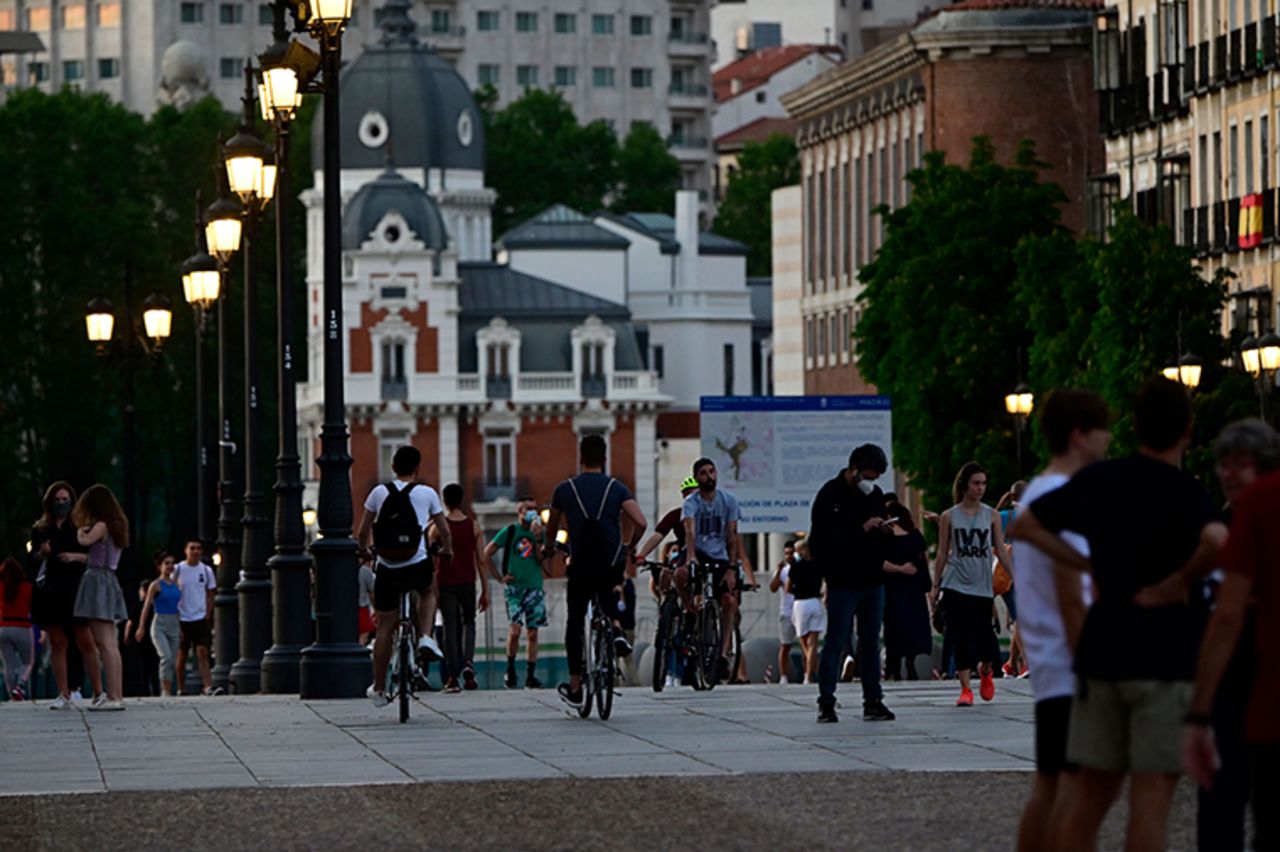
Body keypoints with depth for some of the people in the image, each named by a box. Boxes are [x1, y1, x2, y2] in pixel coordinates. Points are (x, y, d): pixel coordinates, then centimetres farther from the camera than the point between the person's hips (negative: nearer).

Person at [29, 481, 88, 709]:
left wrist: (76, 556, -14)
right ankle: (63, 693, -3)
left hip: (74, 589, -2)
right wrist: (42, 553, -9)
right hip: (49, 590, 2)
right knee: (57, 642, -2)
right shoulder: (40, 529, 12)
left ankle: (74, 690, 2)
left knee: (75, 641, -5)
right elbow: (33, 559, 12)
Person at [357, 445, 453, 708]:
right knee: (428, 591, 34)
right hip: (417, 567, -1)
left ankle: (378, 689, 15)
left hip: (387, 570, 1)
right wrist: (447, 550, 31)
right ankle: (426, 638, 12)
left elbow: (362, 533, 6)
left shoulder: (379, 492, 2)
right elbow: (444, 531, 10)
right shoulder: (427, 493, 0)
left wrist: (365, 549, 29)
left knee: (385, 628, 11)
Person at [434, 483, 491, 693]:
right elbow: (481, 561, 1)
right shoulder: (474, 526, 1)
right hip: (467, 583, 1)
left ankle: (453, 677, -2)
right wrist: (485, 591, 7)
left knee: (450, 627, 2)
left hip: (446, 583, -1)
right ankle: (467, 662, -7)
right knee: (468, 622, 18)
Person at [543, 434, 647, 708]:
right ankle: (616, 630, 8)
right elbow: (641, 523, -10)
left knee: (575, 623, 12)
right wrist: (630, 546, 10)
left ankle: (574, 687, 10)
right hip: (613, 566, 1)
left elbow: (551, 527, 16)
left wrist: (549, 547, 38)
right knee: (609, 591, 36)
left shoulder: (564, 489, 3)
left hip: (581, 567, -1)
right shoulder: (617, 488, 2)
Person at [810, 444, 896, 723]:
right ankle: (826, 703, 0)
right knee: (836, 642, -4)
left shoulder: (875, 494, 11)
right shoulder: (831, 495, -9)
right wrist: (862, 529, -22)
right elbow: (822, 538, -17)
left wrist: (883, 531, -3)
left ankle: (873, 701, 11)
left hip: (872, 581, 6)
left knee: (871, 643, 8)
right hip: (843, 582, -6)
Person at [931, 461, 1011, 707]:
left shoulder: (991, 516, 6)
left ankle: (985, 671, 32)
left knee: (984, 636, 0)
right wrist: (935, 586, 5)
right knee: (961, 638, -6)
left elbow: (1001, 551, 7)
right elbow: (942, 553, 7)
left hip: (982, 586, 1)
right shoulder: (949, 517, 3)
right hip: (956, 585, -1)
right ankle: (965, 689, 0)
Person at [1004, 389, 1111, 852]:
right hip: (1071, 666, -10)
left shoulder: (1032, 496, 17)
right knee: (1077, 781, -10)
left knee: (1049, 784, 11)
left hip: (1047, 672, 10)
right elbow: (1072, 599, -18)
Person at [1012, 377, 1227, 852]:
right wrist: (1179, 581, -16)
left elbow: (1025, 525, 15)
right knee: (1151, 794, -4)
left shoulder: (1098, 480, 6)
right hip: (1162, 655, -6)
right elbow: (1216, 540, -33)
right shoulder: (1183, 493, -11)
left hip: (1100, 652, 6)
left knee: (1093, 791, 12)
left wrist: (1088, 566, 10)